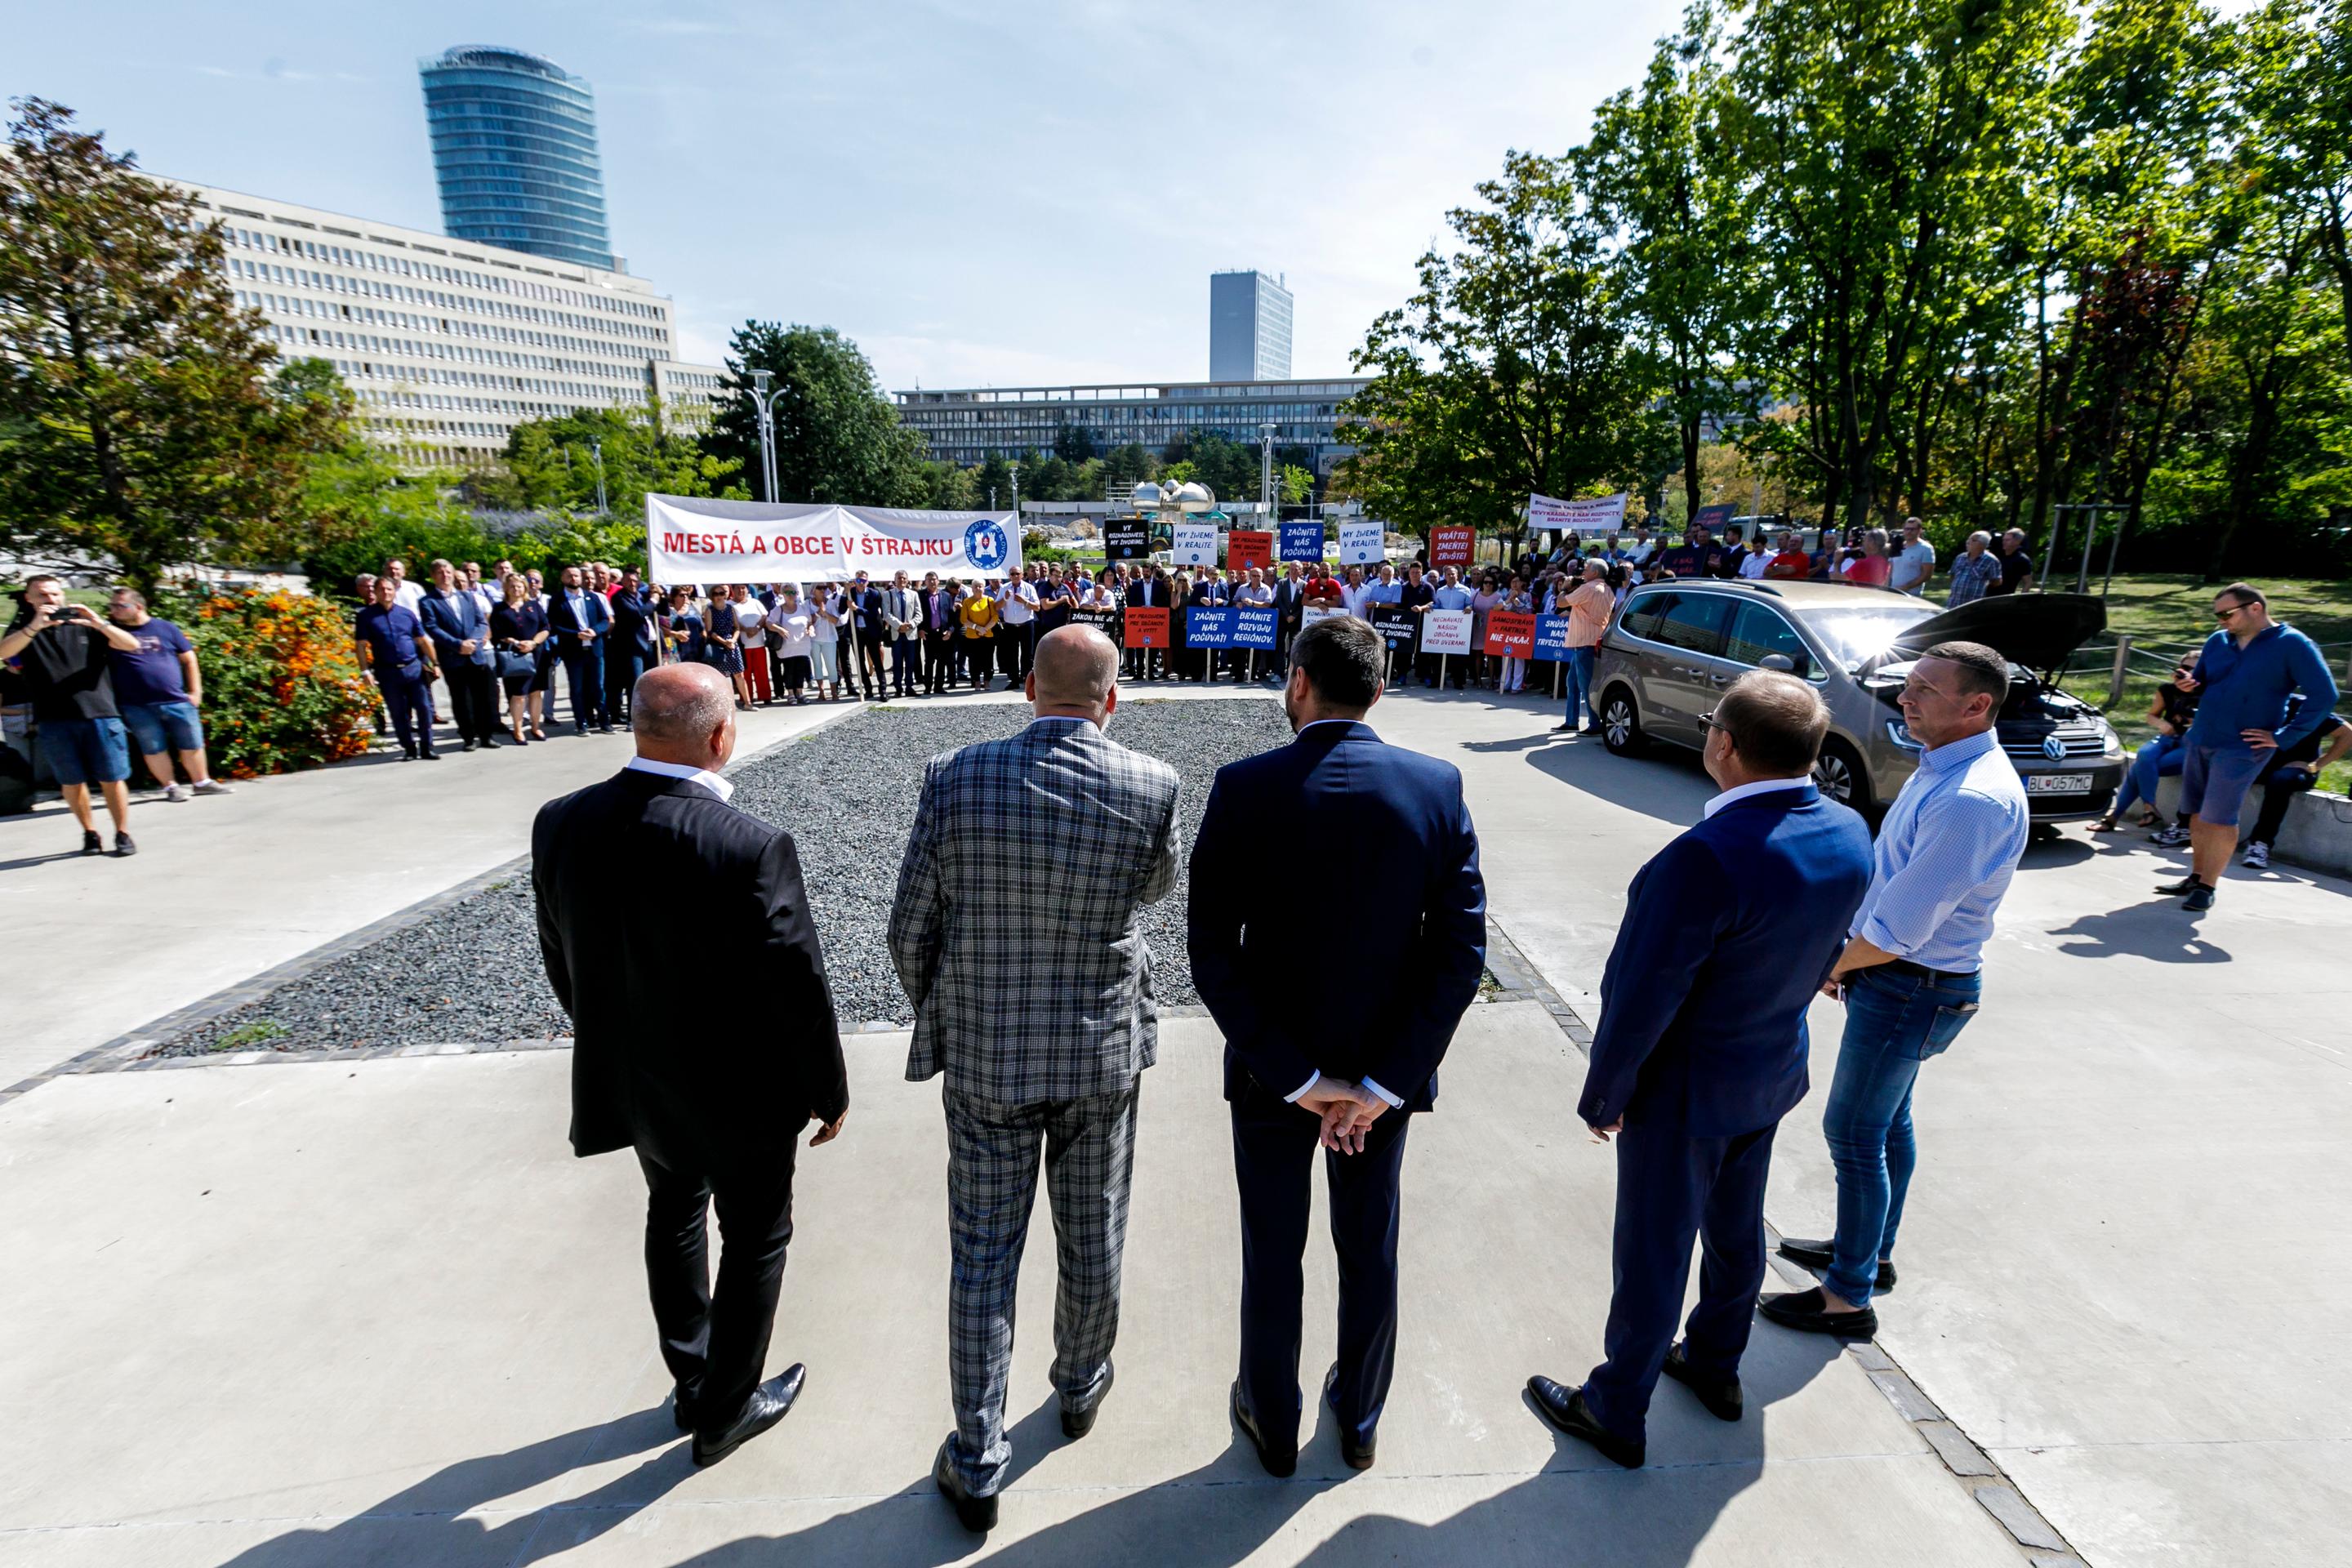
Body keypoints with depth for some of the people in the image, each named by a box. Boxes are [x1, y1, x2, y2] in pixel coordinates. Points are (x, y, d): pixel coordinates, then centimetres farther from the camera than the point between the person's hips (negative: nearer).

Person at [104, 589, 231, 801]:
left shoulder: (165, 628, 4)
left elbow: (189, 659, 8)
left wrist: (195, 692, 4)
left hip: (176, 701, 0)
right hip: (137, 707, 0)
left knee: (192, 744, 7)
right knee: (154, 749, 5)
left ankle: (201, 782, 21)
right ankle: (171, 787, 16)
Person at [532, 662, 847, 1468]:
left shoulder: (559, 824, -12)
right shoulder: (752, 847, -30)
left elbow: (560, 960, 1)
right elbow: (796, 989, -22)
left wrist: (613, 1041, 18)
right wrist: (829, 1089, -6)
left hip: (629, 1077, 6)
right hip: (737, 1093, -5)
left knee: (673, 1218, 29)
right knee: (754, 1241, 19)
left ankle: (691, 1384, 48)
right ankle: (724, 1412, 37)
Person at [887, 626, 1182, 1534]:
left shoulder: (956, 777, -15)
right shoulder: (1150, 785, -16)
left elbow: (911, 933, -8)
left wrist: (938, 1015, 11)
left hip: (984, 1058, 0)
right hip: (1102, 1054, 1)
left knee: (983, 1259, 15)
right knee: (1092, 1242, 23)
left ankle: (976, 1465, 30)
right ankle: (1081, 1388, 48)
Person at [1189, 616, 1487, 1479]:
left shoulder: (1245, 788, -19)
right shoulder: (1437, 785, -12)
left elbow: (1212, 955, -19)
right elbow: (1462, 948, -14)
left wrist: (1296, 1076, -14)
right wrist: (1384, 1081, -12)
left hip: (1272, 1073, -2)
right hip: (1388, 1068, 2)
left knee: (1272, 1259, 20)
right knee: (1370, 1254, 23)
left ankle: (1273, 1425, 43)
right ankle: (1359, 1419, 46)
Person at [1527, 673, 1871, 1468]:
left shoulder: (1707, 856, -34)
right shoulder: (1849, 835, -9)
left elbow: (1643, 998, -27)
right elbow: (1824, 956, 5)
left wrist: (1604, 1094, -12)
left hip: (1685, 1090, -7)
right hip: (1774, 1073, 7)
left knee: (1653, 1252, 11)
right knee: (1735, 1229, 27)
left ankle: (1617, 1411, 33)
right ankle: (1715, 1366, 51)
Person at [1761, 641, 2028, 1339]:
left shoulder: (1974, 799, -28)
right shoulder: (1941, 768, 4)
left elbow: (1898, 931, -28)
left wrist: (1832, 966, -10)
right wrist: (1843, 955, 7)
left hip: (1912, 990, -10)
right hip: (1890, 974, 10)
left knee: (1854, 1132, 2)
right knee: (1886, 1121, 23)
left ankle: (1848, 1298, 18)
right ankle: (1872, 1252, 42)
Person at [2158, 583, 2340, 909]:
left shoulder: (2292, 644, -7)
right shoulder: (2217, 641, 9)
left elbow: (2324, 696, -10)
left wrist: (2283, 738, -11)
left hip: (2241, 749, -6)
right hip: (2200, 741, 6)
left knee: (2218, 818, -6)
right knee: (2197, 814, 10)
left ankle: (2207, 887, 4)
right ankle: (2196, 876, 21)